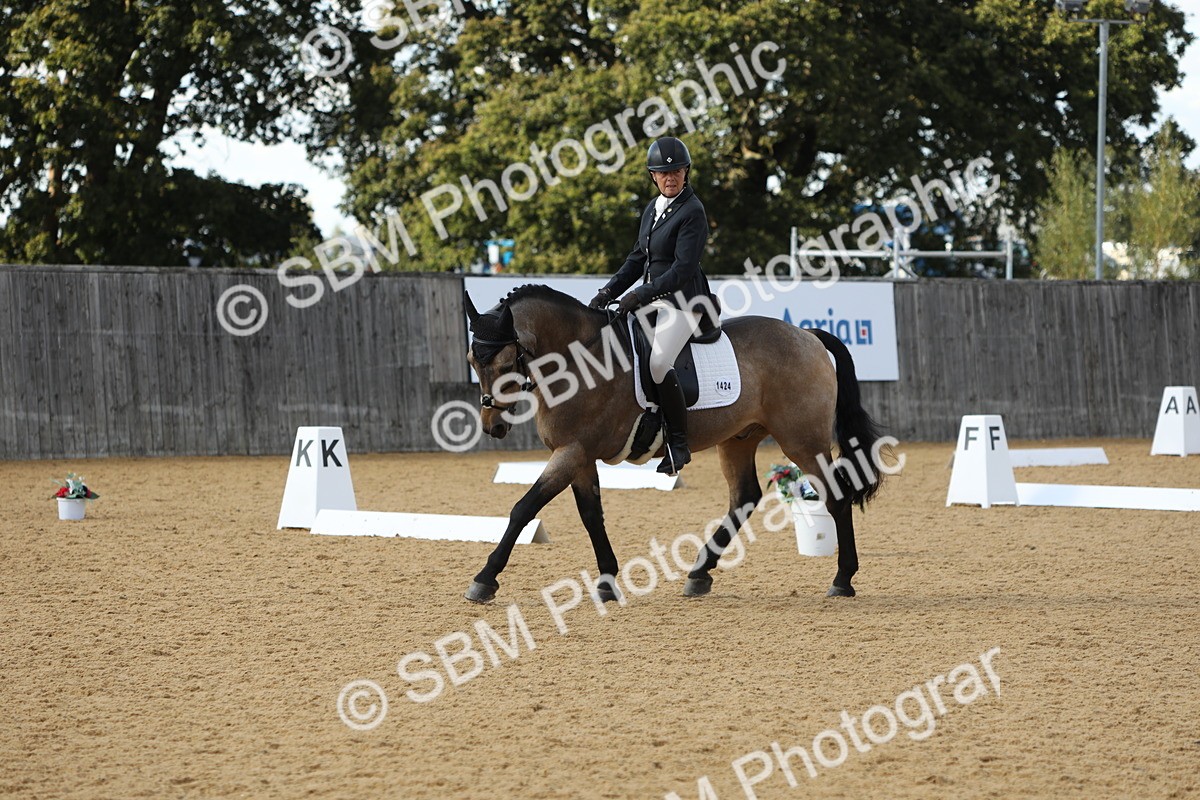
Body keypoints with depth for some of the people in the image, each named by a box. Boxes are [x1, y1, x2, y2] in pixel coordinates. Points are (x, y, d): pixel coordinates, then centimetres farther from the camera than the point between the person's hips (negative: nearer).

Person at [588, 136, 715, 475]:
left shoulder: (692, 212, -13)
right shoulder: (653, 209, 13)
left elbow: (683, 269, -19)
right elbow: (639, 257, 19)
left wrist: (642, 294, -24)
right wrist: (609, 292, 9)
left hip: (682, 301, -10)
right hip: (652, 297, 10)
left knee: (658, 362, -28)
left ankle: (679, 443, -18)